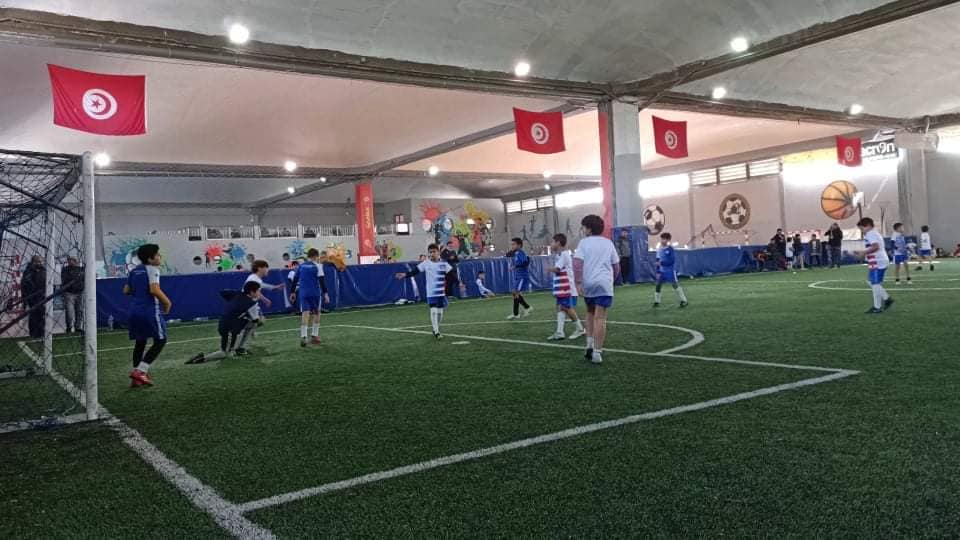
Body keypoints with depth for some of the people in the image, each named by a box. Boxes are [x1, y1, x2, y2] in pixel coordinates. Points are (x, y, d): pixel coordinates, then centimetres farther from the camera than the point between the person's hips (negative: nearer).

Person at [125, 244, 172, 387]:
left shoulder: (135, 271, 14)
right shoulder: (152, 269, -10)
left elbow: (126, 291, 17)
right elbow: (154, 290, -23)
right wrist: (167, 302, -10)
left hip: (135, 310, 8)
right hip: (150, 311, -8)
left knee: (140, 342, 15)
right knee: (160, 340, 2)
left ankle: (137, 378, 16)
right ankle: (140, 371, -7)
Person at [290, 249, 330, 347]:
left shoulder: (301, 266, 10)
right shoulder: (317, 266, -4)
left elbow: (295, 280, 12)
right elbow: (322, 280, -11)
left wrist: (293, 292, 20)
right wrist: (325, 293, -11)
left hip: (303, 293, 3)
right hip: (315, 293, -3)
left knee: (305, 313, -3)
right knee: (316, 313, 14)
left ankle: (303, 337, -17)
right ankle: (315, 335, 17)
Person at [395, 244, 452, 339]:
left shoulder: (443, 263, -1)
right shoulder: (426, 264, -2)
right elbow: (415, 271, -5)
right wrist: (405, 275, -19)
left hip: (441, 292, 1)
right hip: (431, 293, -1)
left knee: (440, 311, 7)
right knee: (433, 311, -10)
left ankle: (436, 329, 27)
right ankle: (436, 332, -5)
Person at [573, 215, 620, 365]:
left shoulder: (584, 242, 4)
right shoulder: (608, 243, 12)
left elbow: (577, 263, -9)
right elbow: (616, 267, 13)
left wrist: (578, 283, -10)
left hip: (588, 284, 0)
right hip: (604, 284, 0)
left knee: (590, 313, 21)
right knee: (600, 318, -4)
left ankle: (590, 345, 15)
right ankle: (597, 352, -7)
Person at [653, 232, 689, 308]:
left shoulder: (670, 249, -12)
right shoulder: (659, 249, 3)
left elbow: (672, 261, -18)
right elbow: (658, 261, 8)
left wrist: (662, 263, -25)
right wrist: (658, 272, 5)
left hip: (670, 271, -5)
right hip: (662, 271, 5)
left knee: (675, 285, -6)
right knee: (658, 285, 6)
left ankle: (684, 301, 0)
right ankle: (656, 301, 18)